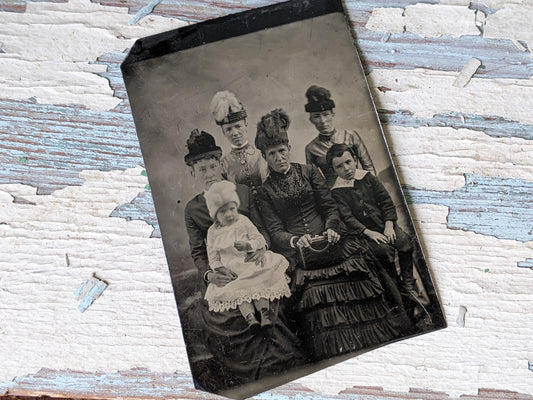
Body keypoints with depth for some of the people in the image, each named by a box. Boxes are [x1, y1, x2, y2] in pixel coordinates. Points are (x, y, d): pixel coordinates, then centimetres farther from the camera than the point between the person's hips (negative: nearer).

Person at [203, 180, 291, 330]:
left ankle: (265, 313, -30)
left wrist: (248, 245, -18)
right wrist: (220, 269, -12)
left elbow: (261, 241, 2)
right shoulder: (213, 232, 6)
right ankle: (249, 316, -35)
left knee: (259, 284, -26)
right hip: (230, 271, 0)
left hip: (250, 263, 0)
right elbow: (213, 258, 7)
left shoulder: (243, 222, 5)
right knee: (238, 291, -26)